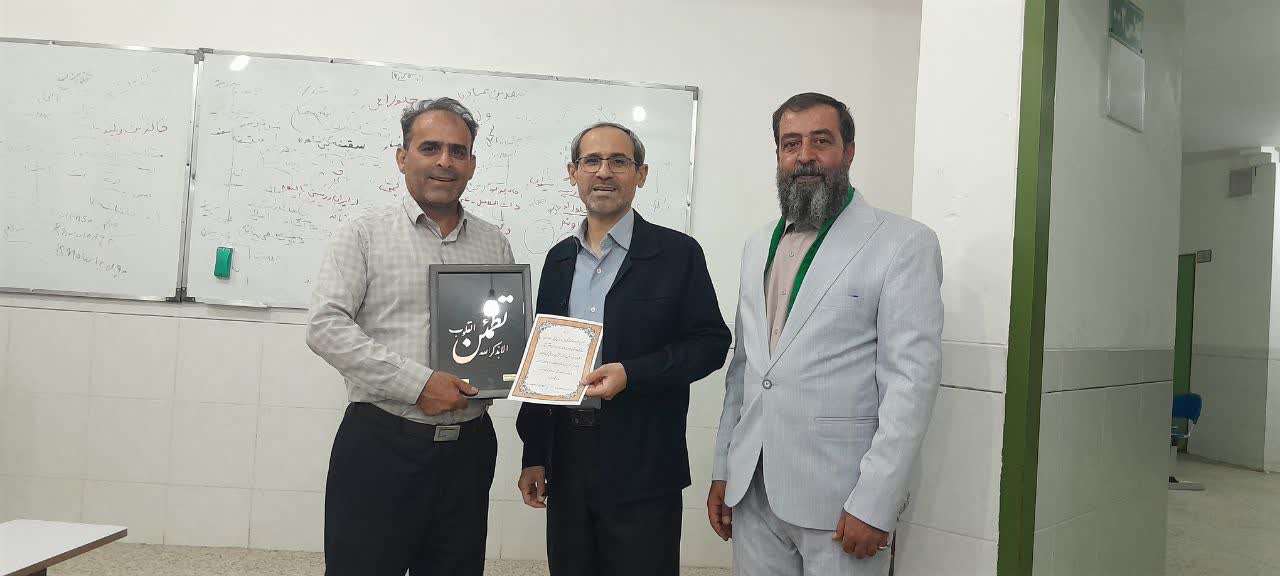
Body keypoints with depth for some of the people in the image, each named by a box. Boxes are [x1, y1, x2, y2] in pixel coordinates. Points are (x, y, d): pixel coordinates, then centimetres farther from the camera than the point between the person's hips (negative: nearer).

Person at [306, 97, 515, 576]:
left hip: (468, 447, 4)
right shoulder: (365, 234, 0)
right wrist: (418, 384, -17)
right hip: (380, 445, -3)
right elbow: (326, 325, -9)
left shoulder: (495, 245, 10)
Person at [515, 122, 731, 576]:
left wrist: (631, 373, -20)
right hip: (566, 465, 5)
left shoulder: (677, 253, -5)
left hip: (642, 470, -4)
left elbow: (711, 343, -7)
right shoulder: (560, 258, 10)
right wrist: (534, 454, 10)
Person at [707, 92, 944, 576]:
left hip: (839, 499, -5)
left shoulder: (905, 244, -5)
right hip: (752, 490, 5)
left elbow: (913, 378, -11)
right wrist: (723, 470, 11)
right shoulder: (758, 247, 13)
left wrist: (873, 505, -15)